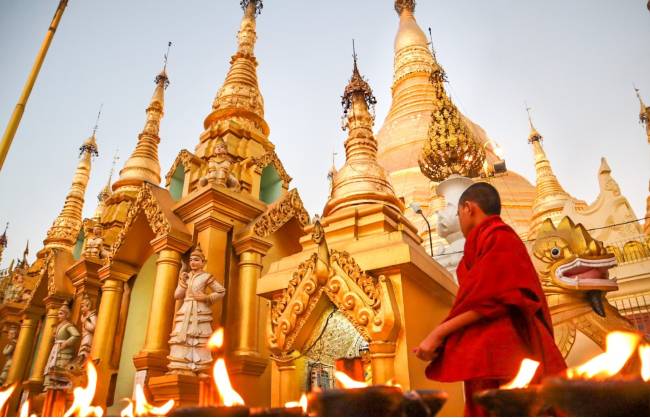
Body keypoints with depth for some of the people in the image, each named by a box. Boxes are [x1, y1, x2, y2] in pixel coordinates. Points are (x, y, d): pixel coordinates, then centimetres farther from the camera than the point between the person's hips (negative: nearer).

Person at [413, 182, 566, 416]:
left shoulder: (497, 238, -4)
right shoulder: (497, 237, 23)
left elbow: (491, 300, -15)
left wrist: (438, 333, -16)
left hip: (496, 353, -9)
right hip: (491, 352, 9)